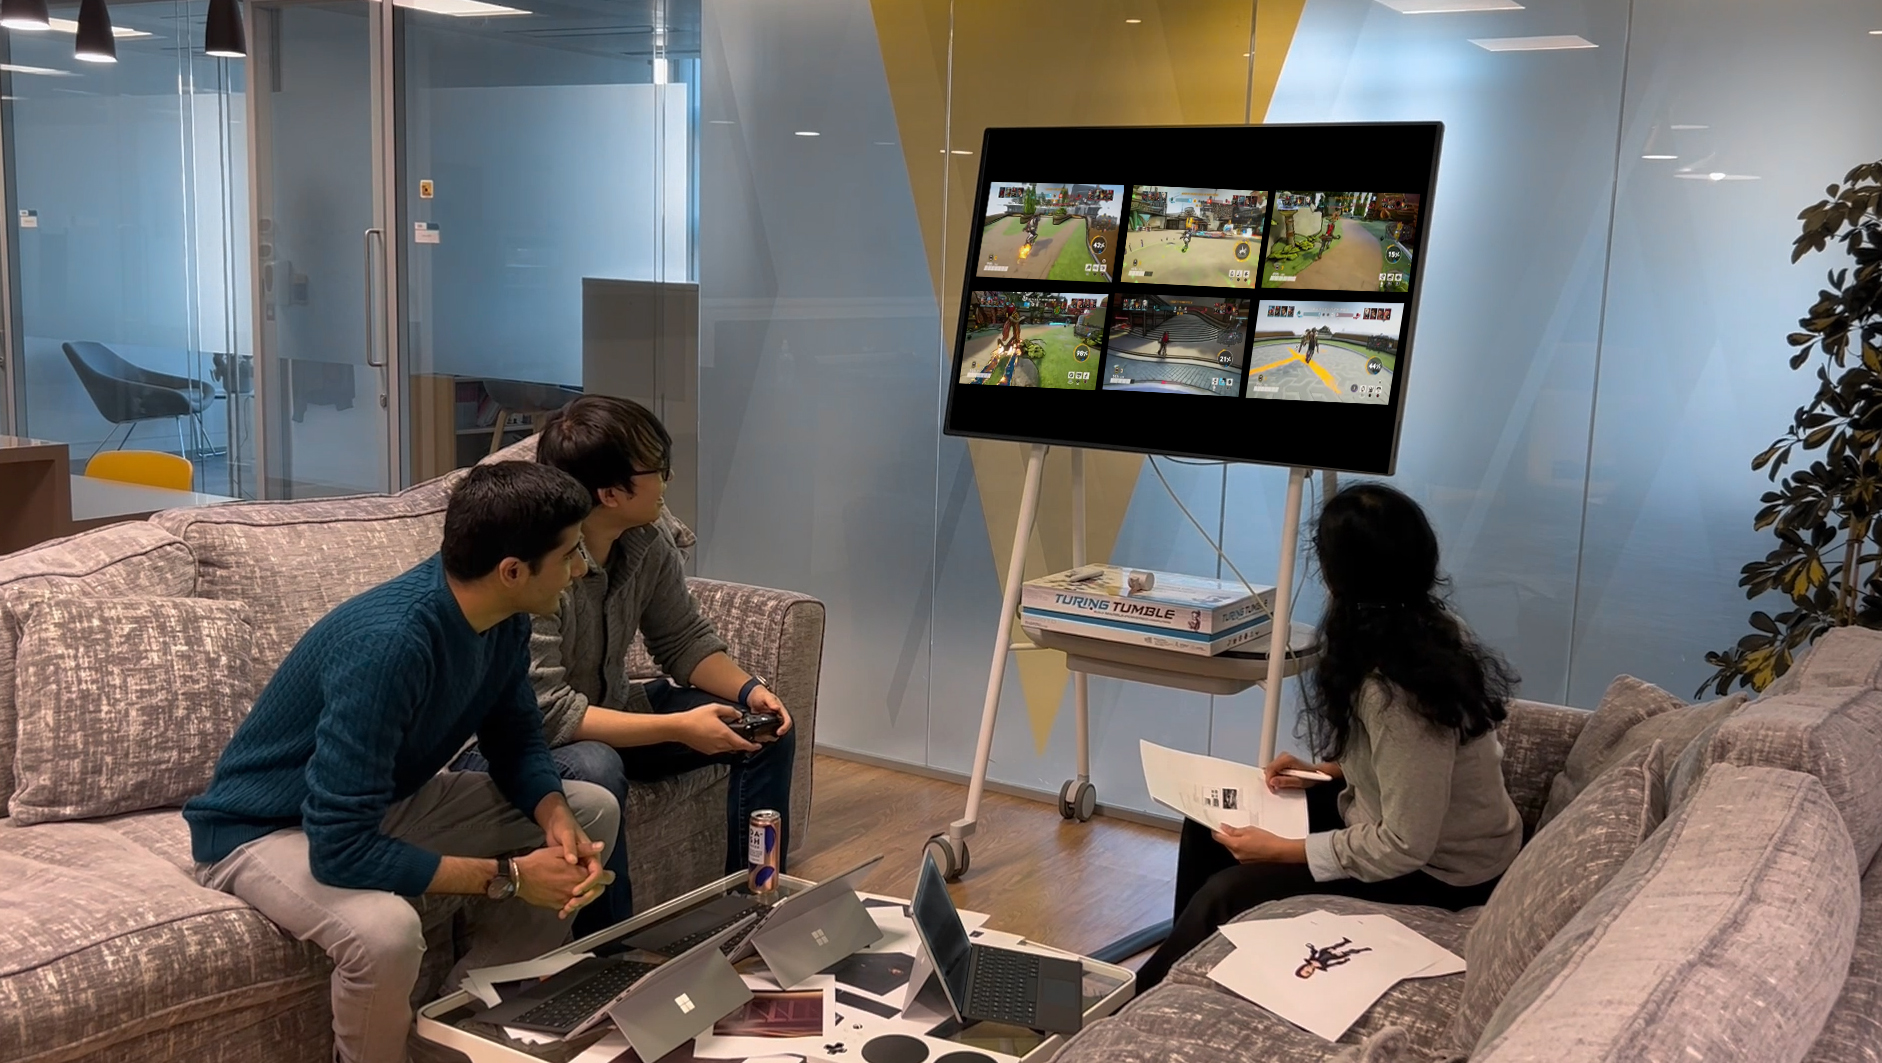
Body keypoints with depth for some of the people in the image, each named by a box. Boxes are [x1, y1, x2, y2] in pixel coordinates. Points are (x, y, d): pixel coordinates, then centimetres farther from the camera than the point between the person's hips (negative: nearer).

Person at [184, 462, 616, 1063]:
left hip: (384, 807, 8)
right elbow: (340, 848, -36)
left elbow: (515, 738, 4)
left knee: (593, 812, 2)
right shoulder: (387, 645, -36)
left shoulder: (503, 618, -11)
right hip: (264, 831, -8)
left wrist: (558, 822, -17)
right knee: (385, 930, -39)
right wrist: (507, 876, -29)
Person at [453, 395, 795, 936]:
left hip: (606, 713, 8)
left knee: (768, 730, 0)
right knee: (594, 771, -40)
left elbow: (684, 639, 5)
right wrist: (677, 727, -33)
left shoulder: (646, 543, -7)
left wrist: (748, 689, -14)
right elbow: (547, 714, -32)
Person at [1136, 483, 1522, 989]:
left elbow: (1404, 848, -27)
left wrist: (1283, 851, -18)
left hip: (1439, 871, -9)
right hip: (1421, 830, 9)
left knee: (1225, 895, -12)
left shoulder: (1398, 692, -34)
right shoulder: (1427, 627, -7)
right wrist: (1324, 772, 3)